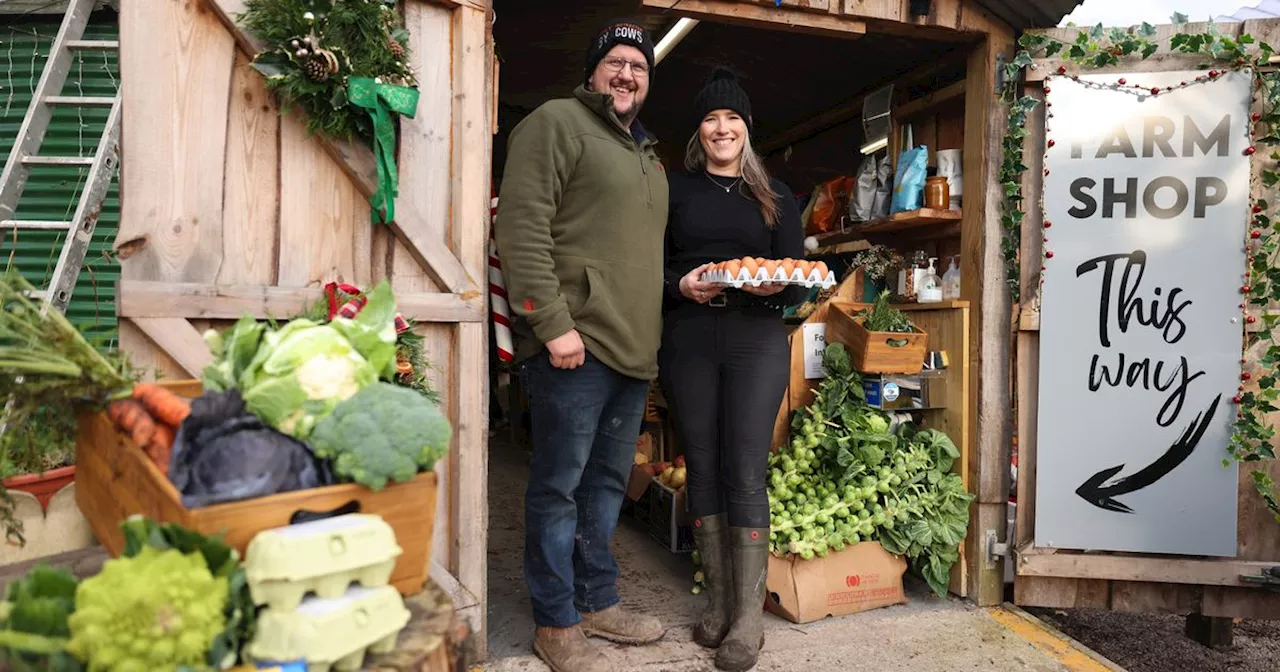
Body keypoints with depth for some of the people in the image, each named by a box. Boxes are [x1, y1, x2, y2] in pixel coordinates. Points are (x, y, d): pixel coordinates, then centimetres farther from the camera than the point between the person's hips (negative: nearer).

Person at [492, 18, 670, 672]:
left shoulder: (646, 155, 24)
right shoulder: (557, 122, -2)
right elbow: (522, 227, -13)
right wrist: (553, 324, -19)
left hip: (633, 350, 8)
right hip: (575, 346, -8)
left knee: (608, 483, 15)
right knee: (559, 487, 1)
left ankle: (598, 602, 29)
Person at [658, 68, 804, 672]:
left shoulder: (776, 197, 13)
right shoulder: (675, 189, 12)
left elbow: (799, 280, 9)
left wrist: (777, 286, -13)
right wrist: (681, 285, -12)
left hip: (757, 339, -1)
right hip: (687, 340, 1)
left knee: (746, 474, -6)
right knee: (702, 469, 6)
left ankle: (749, 617, 5)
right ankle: (718, 602, 20)